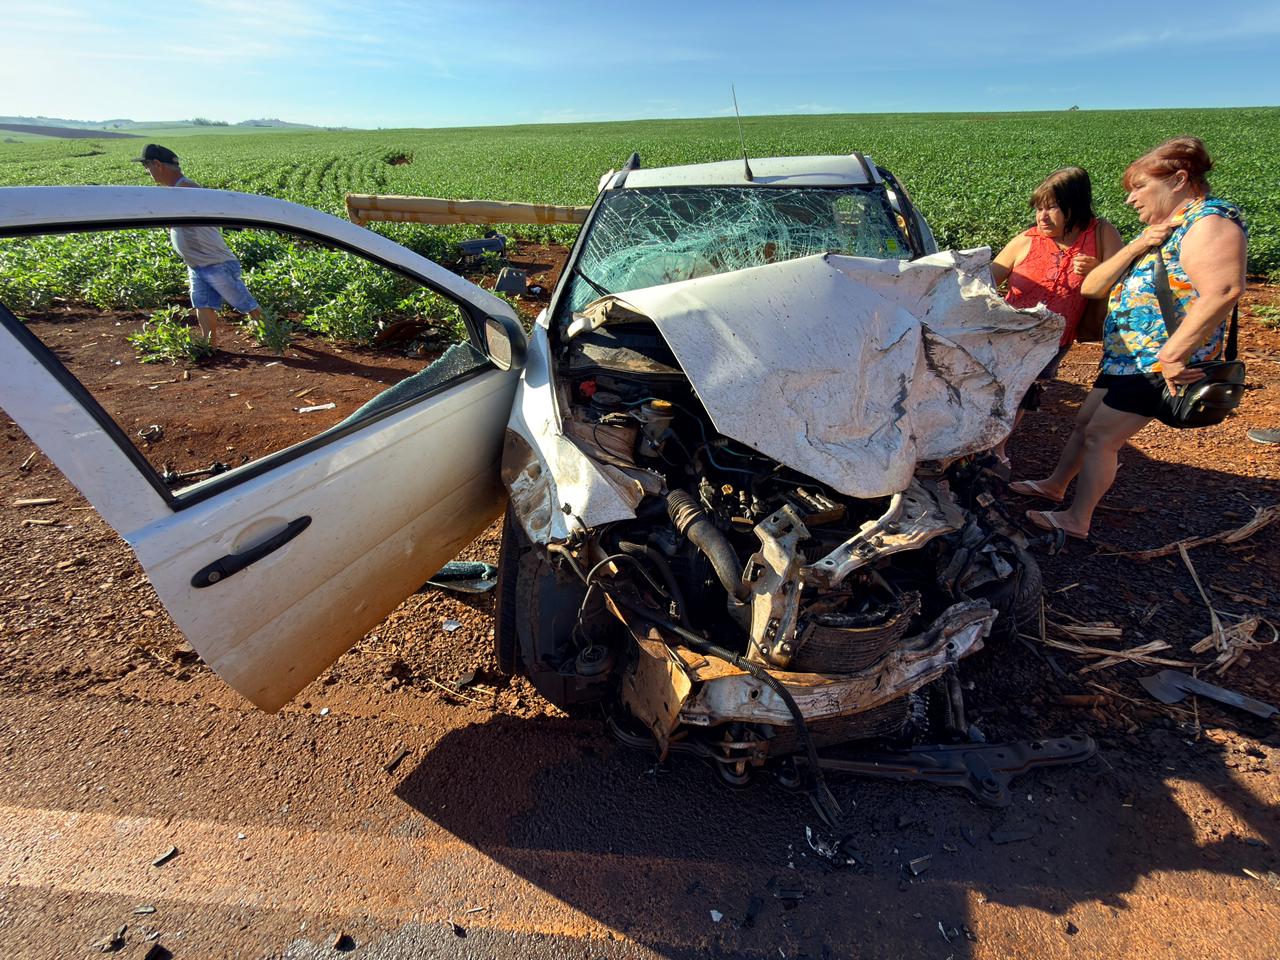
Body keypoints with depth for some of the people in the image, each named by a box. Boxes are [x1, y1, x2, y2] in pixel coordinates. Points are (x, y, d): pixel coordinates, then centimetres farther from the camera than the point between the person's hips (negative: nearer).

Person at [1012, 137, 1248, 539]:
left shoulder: (1210, 221, -15)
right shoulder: (1162, 229, 14)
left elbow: (1222, 291, -31)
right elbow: (1091, 287, 4)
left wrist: (1171, 356, -31)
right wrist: (1137, 246, -10)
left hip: (1154, 364, -9)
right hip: (1125, 356, 9)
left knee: (1100, 437, -3)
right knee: (1084, 422, 19)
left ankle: (1077, 520, 10)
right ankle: (1055, 484, 38)